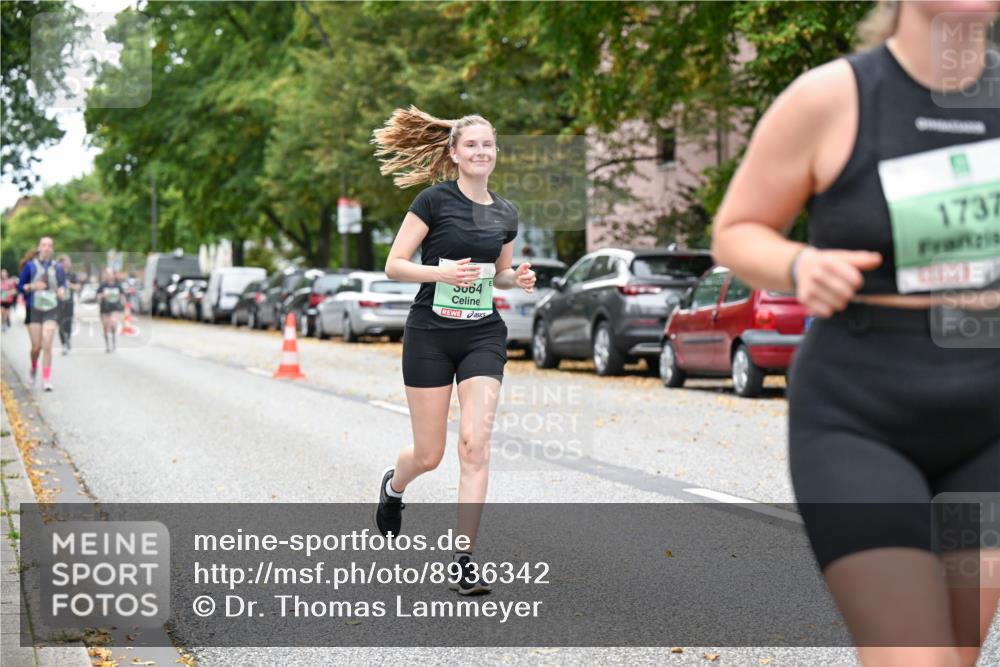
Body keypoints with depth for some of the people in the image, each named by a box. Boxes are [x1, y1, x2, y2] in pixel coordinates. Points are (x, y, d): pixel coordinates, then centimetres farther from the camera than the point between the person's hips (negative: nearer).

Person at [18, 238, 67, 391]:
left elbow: (62, 283, 18)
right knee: (36, 346, 1)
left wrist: (61, 290, -5)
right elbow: (20, 286, 4)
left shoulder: (57, 267, 4)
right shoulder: (30, 266, 0)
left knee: (47, 345, -11)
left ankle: (46, 380, -7)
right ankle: (34, 368, 34)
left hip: (51, 310, 0)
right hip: (34, 309, 0)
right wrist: (32, 287, -15)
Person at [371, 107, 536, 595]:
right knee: (429, 455, 5)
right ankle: (393, 486, 42)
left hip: (483, 336, 3)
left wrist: (517, 279, 0)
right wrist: (442, 271, -24)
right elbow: (393, 265, -8)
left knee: (475, 445, -11)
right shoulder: (434, 200, -7)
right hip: (430, 335, -3)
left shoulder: (505, 214, 8)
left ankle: (463, 559, -7)